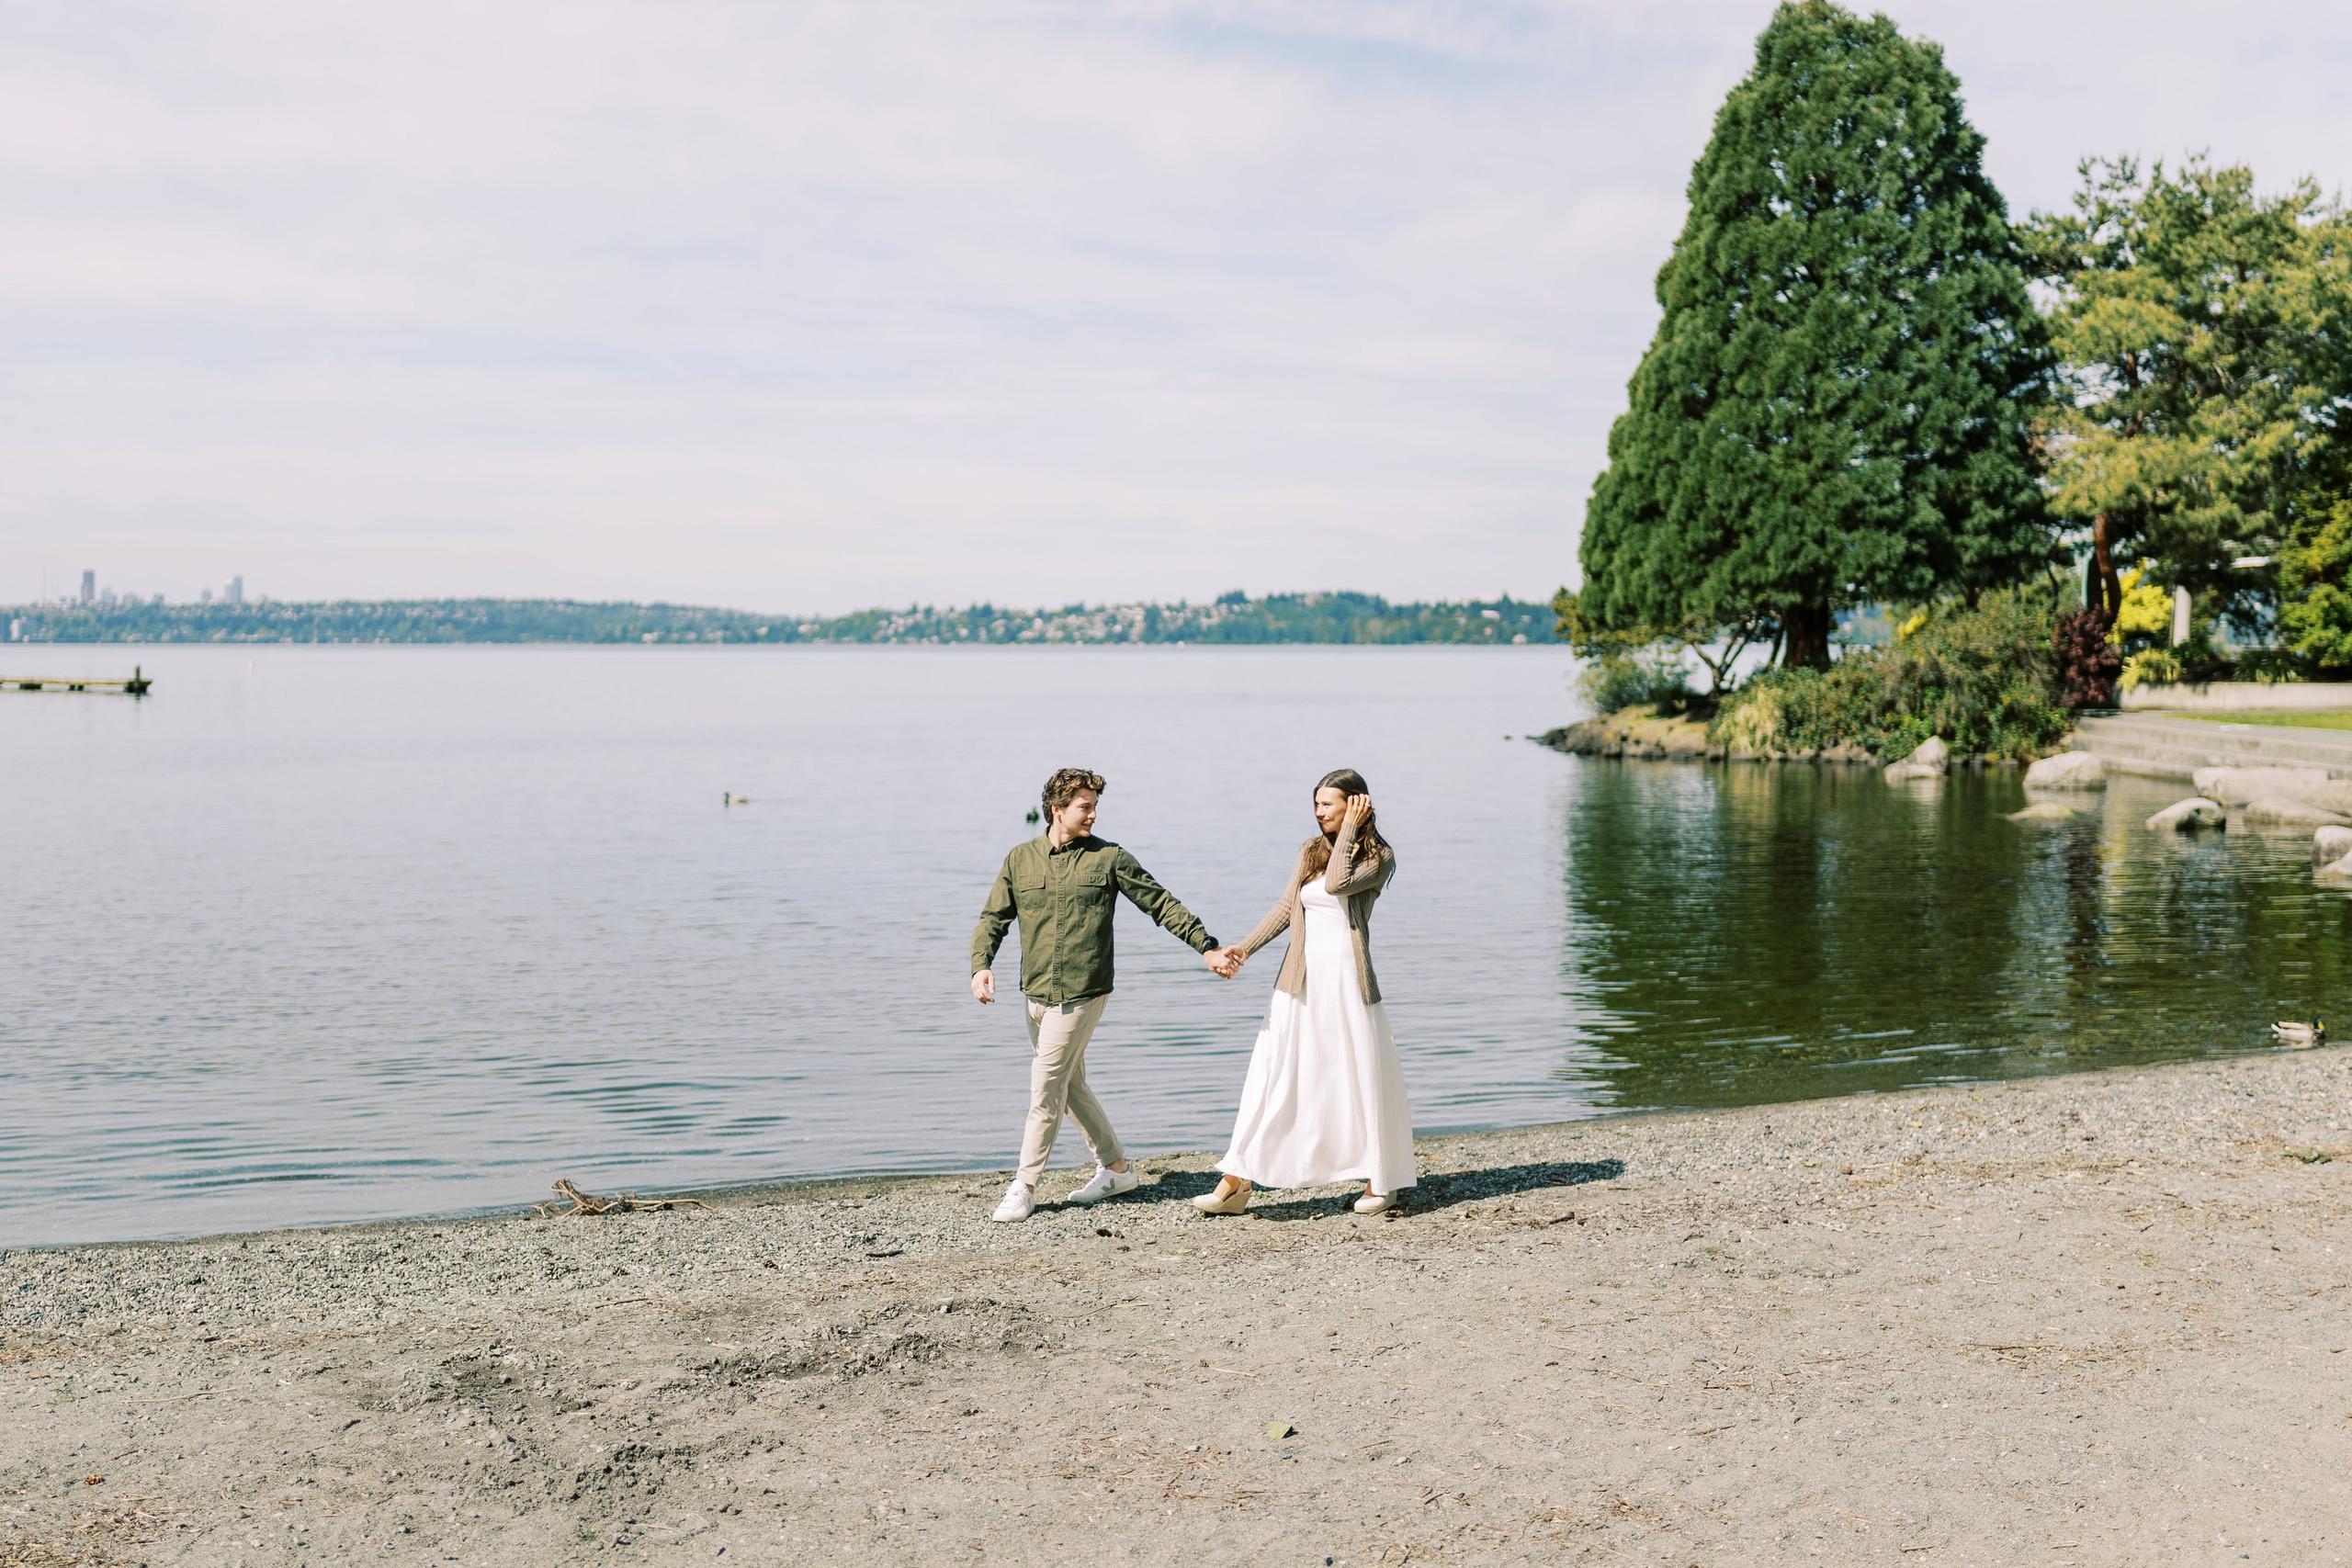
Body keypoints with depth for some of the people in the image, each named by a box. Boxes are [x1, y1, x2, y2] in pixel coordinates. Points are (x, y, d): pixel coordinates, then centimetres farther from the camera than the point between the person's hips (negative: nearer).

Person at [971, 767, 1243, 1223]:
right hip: (1037, 994, 5)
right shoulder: (1020, 859, 7)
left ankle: (1024, 1187, 4)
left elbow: (1162, 904, 4)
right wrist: (981, 965, -11)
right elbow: (993, 919, 7)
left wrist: (1207, 948, 1)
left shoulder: (1109, 858, 0)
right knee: (1070, 1086, 14)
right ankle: (1115, 1169, 29)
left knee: (1045, 1090, -6)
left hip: (1082, 994, -5)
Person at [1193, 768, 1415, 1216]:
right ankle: (1235, 1183, 0)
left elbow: (1337, 883, -21)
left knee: (1363, 1079, 4)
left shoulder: (1380, 858, -4)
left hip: (1347, 981, -4)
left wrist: (1350, 828, -14)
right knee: (1270, 1077, 0)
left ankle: (1381, 1182, 20)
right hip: (1300, 981, 5)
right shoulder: (1310, 850, 12)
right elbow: (1287, 907, 13)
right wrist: (1245, 948, 4)